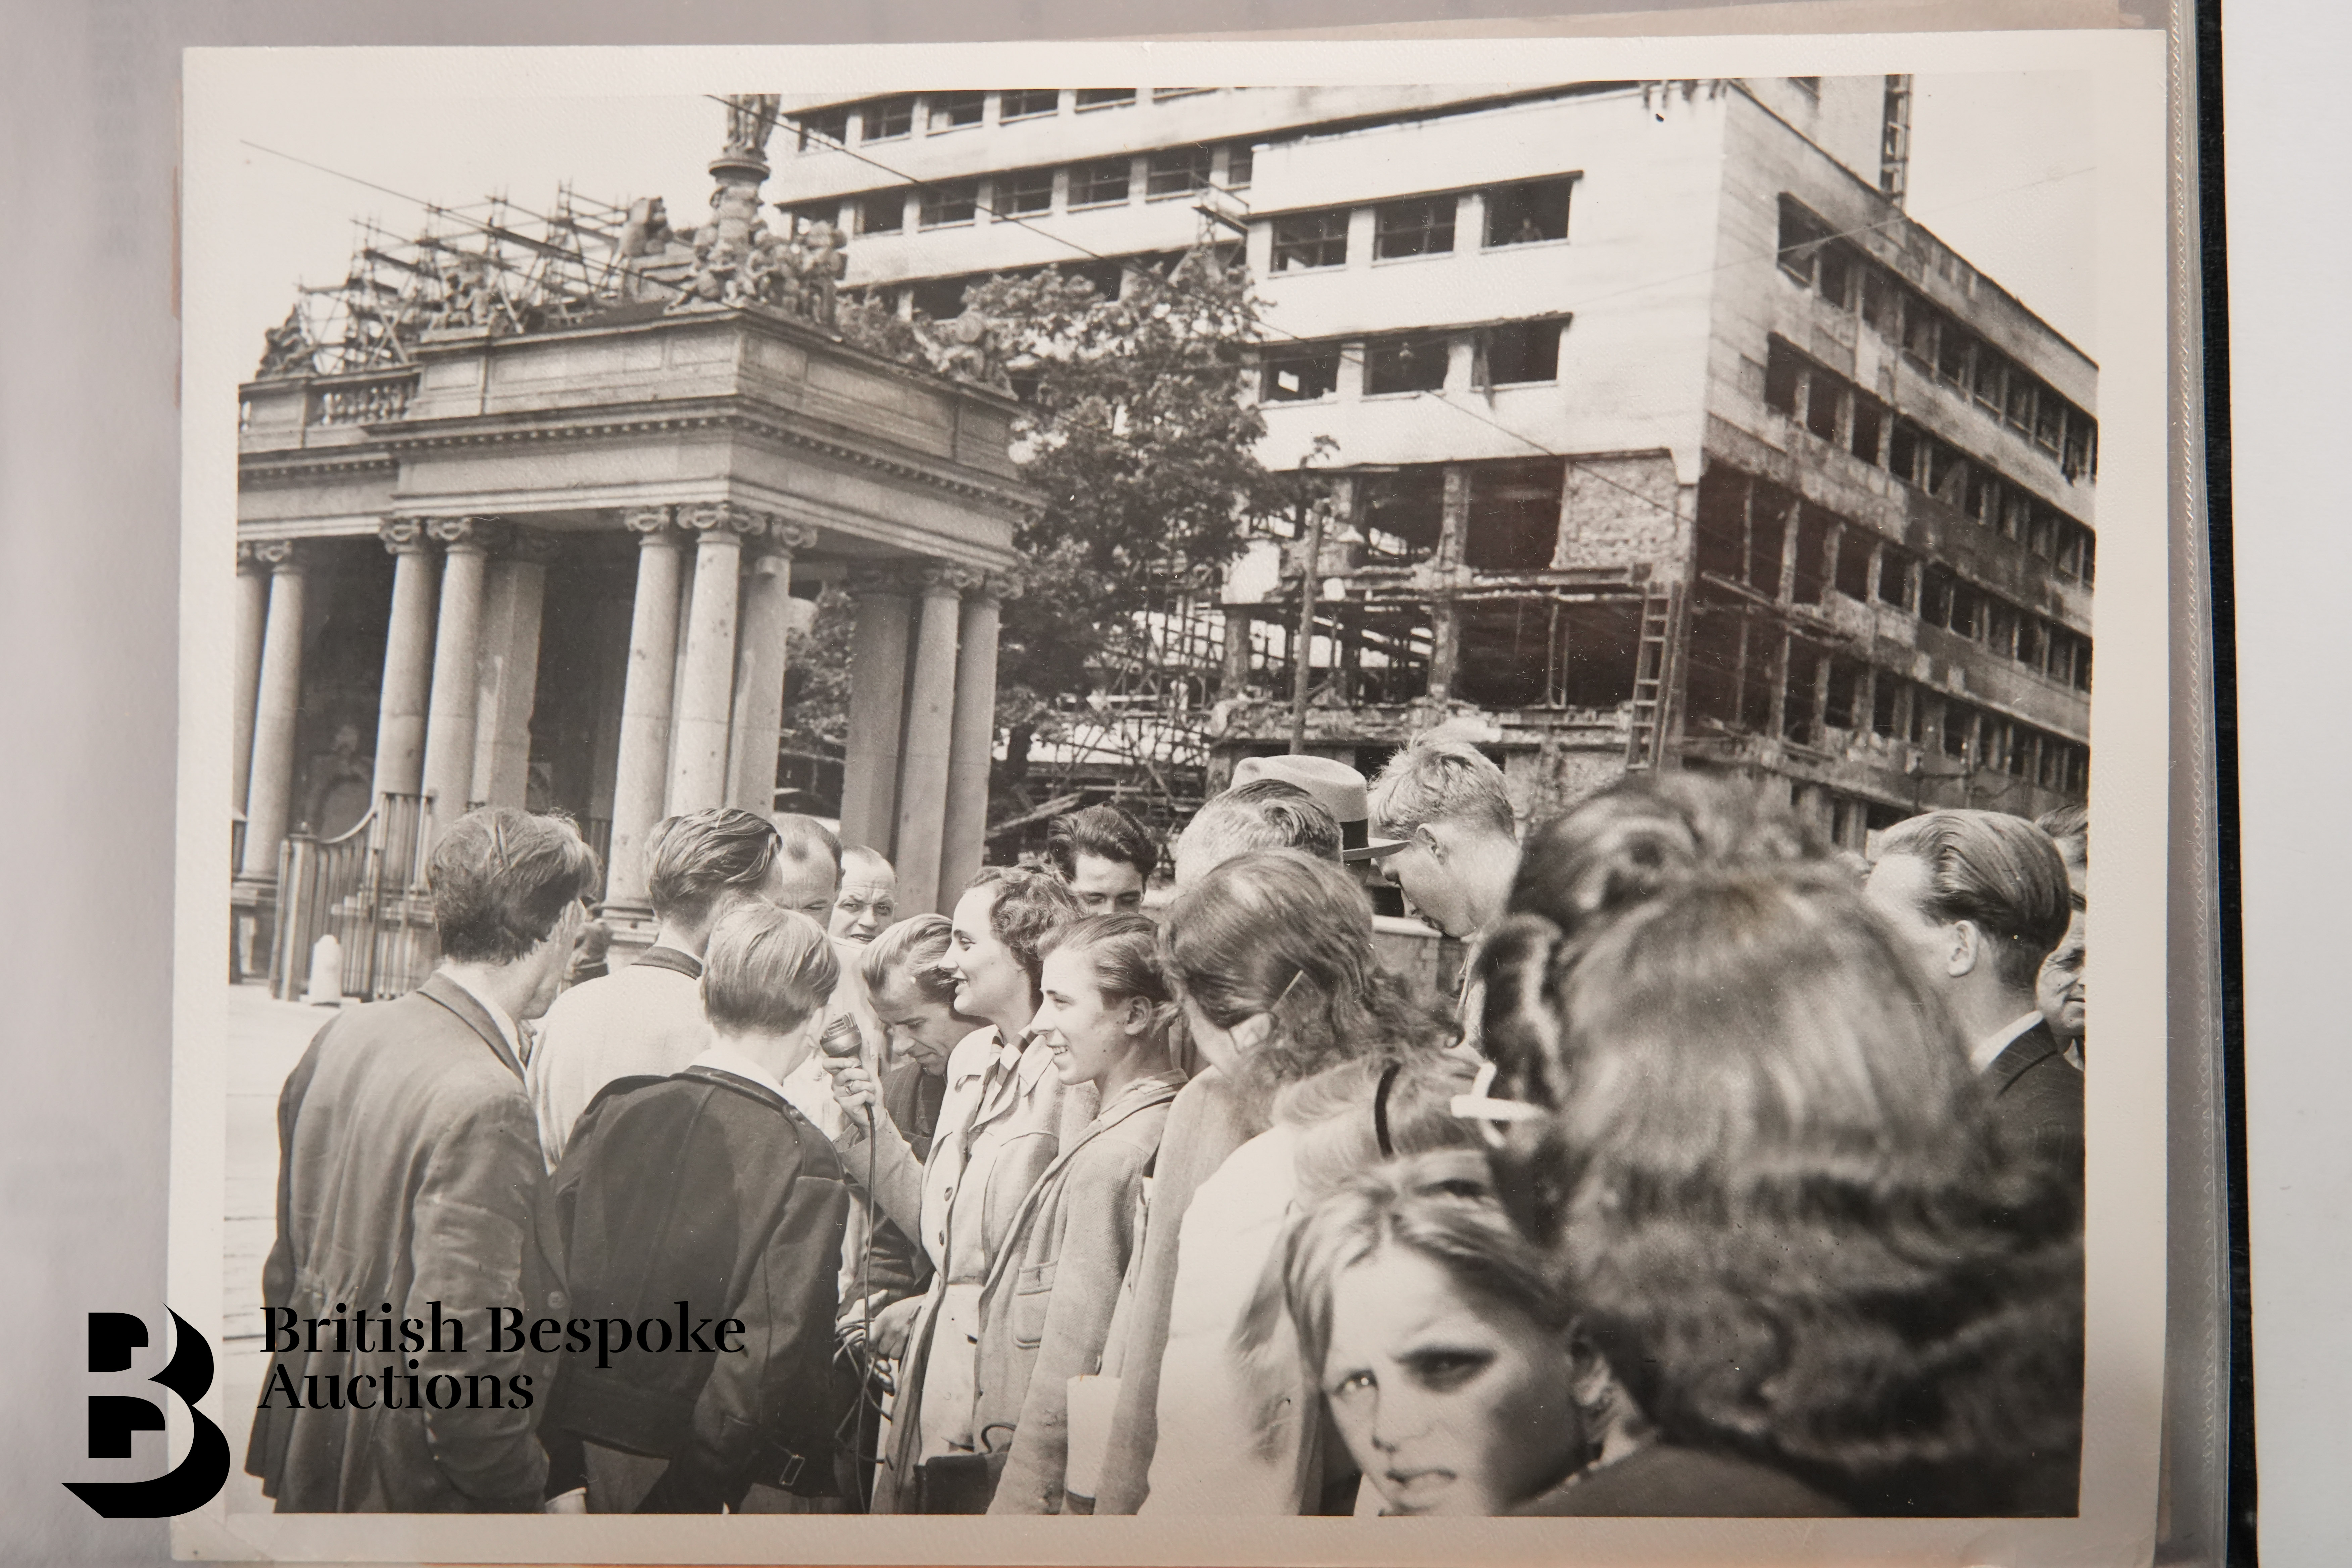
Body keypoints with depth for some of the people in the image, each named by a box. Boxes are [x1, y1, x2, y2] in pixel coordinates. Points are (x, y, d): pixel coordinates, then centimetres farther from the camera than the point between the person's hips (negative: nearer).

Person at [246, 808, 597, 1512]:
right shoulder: (484, 1104, -26)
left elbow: (288, 1267, 10)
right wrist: (540, 1497, -14)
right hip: (410, 1492, -8)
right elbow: (462, 1369, -27)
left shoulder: (342, 1036, -1)